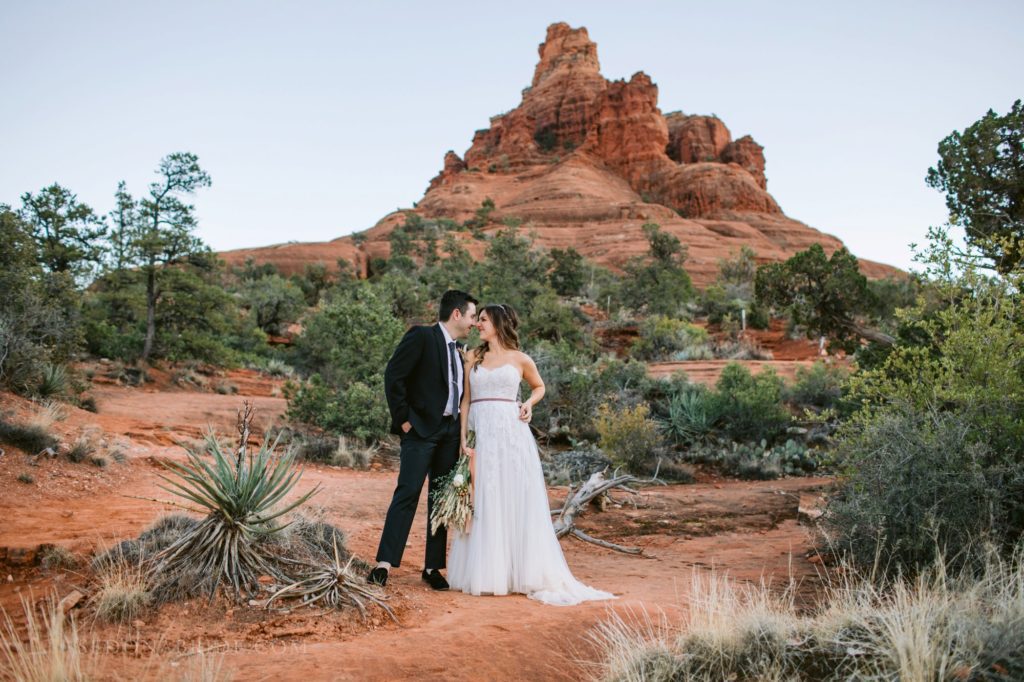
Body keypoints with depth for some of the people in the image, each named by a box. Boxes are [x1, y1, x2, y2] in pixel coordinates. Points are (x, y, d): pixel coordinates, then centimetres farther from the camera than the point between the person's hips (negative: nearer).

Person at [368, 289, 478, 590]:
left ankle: (433, 567, 15)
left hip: (450, 432, 7)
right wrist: (403, 418, -12)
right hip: (421, 429, -7)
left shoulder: (460, 350, 16)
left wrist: (462, 426, 10)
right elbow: (393, 376, -12)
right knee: (407, 494, -10)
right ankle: (384, 563, -6)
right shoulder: (421, 336, -7)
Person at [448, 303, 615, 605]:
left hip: (511, 433, -2)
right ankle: (484, 573, 12)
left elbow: (539, 387, 22)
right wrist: (463, 438, 1)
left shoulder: (520, 359, 7)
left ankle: (524, 572, 7)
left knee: (517, 500, -1)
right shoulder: (473, 358, 12)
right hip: (480, 434, 2)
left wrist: (529, 404, 1)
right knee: (482, 504, 3)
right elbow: (466, 400, 10)